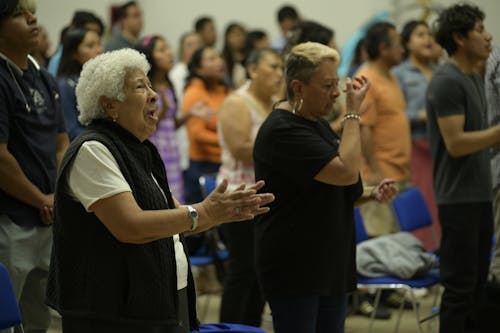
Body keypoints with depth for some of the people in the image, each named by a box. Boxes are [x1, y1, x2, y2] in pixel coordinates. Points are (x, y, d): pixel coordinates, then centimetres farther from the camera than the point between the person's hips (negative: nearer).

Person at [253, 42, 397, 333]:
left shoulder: (318, 123, 14)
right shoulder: (282, 131, -17)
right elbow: (346, 171, -25)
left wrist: (373, 194, 6)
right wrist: (354, 112, -17)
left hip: (331, 266, 9)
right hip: (294, 270, -9)